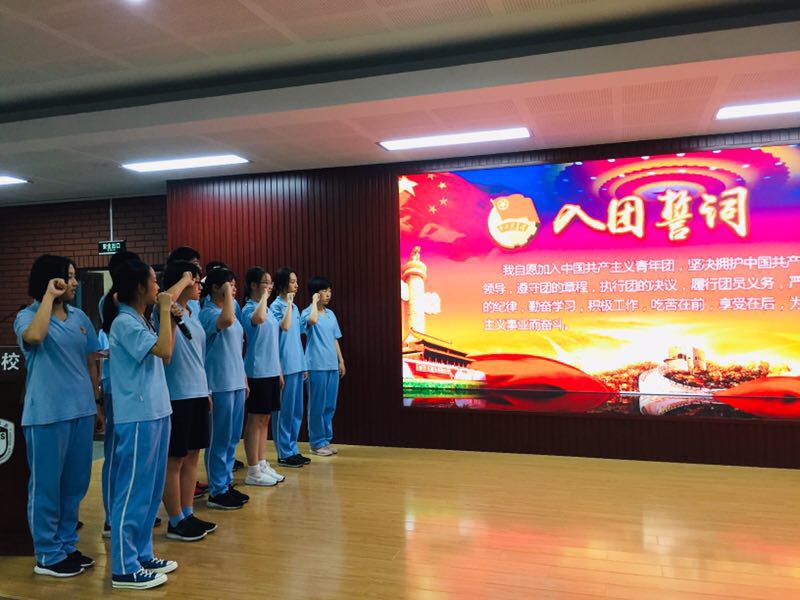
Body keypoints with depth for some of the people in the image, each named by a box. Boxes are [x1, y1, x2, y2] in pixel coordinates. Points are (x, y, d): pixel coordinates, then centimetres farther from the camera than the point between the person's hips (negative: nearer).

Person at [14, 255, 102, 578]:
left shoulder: (80, 317, 8)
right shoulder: (28, 315, -5)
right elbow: (34, 336, -31)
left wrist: (96, 405, 13)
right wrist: (48, 296, -21)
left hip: (80, 411, 6)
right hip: (46, 415, -5)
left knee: (75, 484, 13)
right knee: (47, 486, 5)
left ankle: (67, 546, 28)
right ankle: (47, 556, 17)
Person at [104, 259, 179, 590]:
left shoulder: (142, 321, 12)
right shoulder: (124, 322, -16)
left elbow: (165, 356, 18)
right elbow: (163, 350, -24)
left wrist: (170, 320, 9)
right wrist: (164, 312, -15)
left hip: (155, 413, 10)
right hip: (137, 418, -10)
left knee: (151, 490, 16)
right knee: (133, 492, -1)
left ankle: (142, 554, 28)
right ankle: (124, 569, 10)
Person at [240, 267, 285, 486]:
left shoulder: (268, 309, 14)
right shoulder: (249, 309, -12)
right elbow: (258, 318, -39)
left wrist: (279, 371, 18)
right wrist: (263, 296, -22)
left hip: (271, 372, 9)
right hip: (257, 372, -9)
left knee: (264, 419, 14)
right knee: (256, 420, -2)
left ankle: (261, 464, 23)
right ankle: (253, 471, 7)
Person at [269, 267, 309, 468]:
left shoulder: (294, 307, 14)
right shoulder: (276, 306, -8)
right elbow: (284, 327, -25)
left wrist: (303, 365, 17)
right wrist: (289, 304, -18)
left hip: (297, 365, 8)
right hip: (286, 366, -8)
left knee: (297, 410, 12)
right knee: (285, 410, 0)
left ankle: (293, 450, 22)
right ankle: (284, 454, 9)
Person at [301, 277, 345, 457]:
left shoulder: (331, 314, 13)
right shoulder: (307, 313, -8)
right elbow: (313, 320, -34)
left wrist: (341, 361, 14)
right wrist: (314, 301, -19)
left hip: (332, 366, 7)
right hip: (317, 366, -7)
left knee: (330, 406, 11)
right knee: (317, 406, 1)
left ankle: (327, 440, 23)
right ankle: (317, 443, 12)